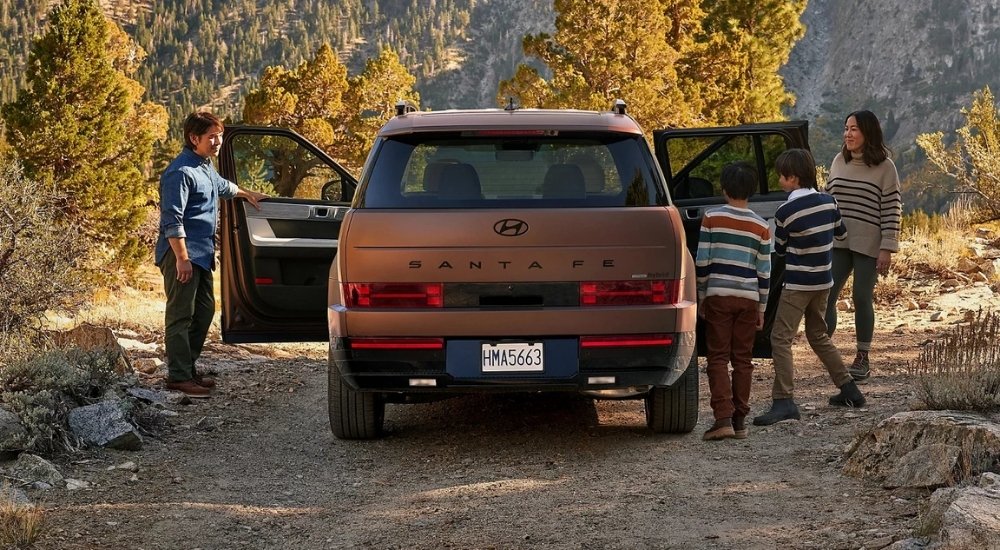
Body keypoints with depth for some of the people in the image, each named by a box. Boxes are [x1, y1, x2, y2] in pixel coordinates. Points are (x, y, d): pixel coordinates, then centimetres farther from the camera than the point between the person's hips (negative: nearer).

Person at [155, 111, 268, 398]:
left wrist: (246, 194, 48)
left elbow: (221, 186, 40)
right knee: (181, 315, -8)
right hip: (182, 253, -10)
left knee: (204, 310, 14)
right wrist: (182, 258, -25)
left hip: (201, 253, 10)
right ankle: (178, 376, -6)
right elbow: (172, 219, -21)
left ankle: (189, 368, 22)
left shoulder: (205, 166, 15)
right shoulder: (181, 172, -17)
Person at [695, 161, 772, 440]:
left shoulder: (711, 218, -3)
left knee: (718, 358, 0)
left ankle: (723, 419, -11)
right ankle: (740, 421, 11)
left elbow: (702, 261, -4)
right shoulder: (761, 226, 3)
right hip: (749, 298, 2)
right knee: (743, 360, 9)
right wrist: (762, 308, 12)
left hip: (718, 295, -2)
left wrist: (701, 297, 7)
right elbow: (764, 272, 4)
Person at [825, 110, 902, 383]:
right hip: (837, 241, 4)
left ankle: (862, 358, 14)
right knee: (826, 296, -4)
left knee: (862, 299, 2)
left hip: (868, 245, -4)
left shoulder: (885, 167, -5)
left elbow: (891, 209, -7)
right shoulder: (839, 161, 8)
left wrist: (887, 248, -12)